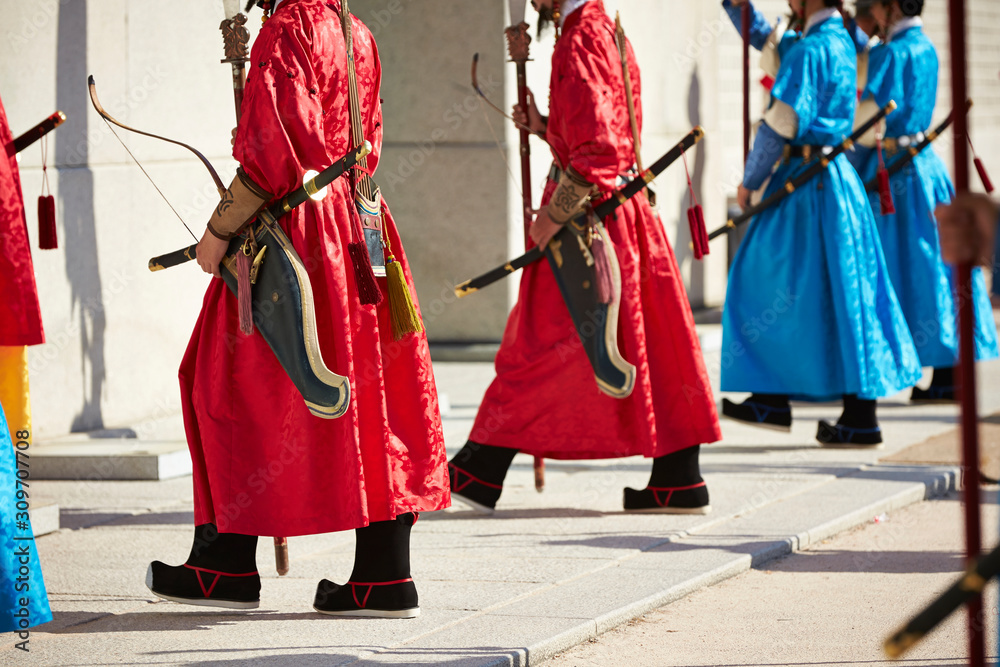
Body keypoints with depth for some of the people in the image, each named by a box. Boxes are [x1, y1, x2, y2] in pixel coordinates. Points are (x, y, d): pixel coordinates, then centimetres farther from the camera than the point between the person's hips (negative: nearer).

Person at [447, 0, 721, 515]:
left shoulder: (580, 41, -16)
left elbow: (596, 148, -23)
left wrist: (554, 214, -19)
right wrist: (545, 126, 12)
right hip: (628, 213, 9)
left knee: (535, 346, -4)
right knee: (654, 342, 8)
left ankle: (481, 471, 1)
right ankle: (678, 478, 9)